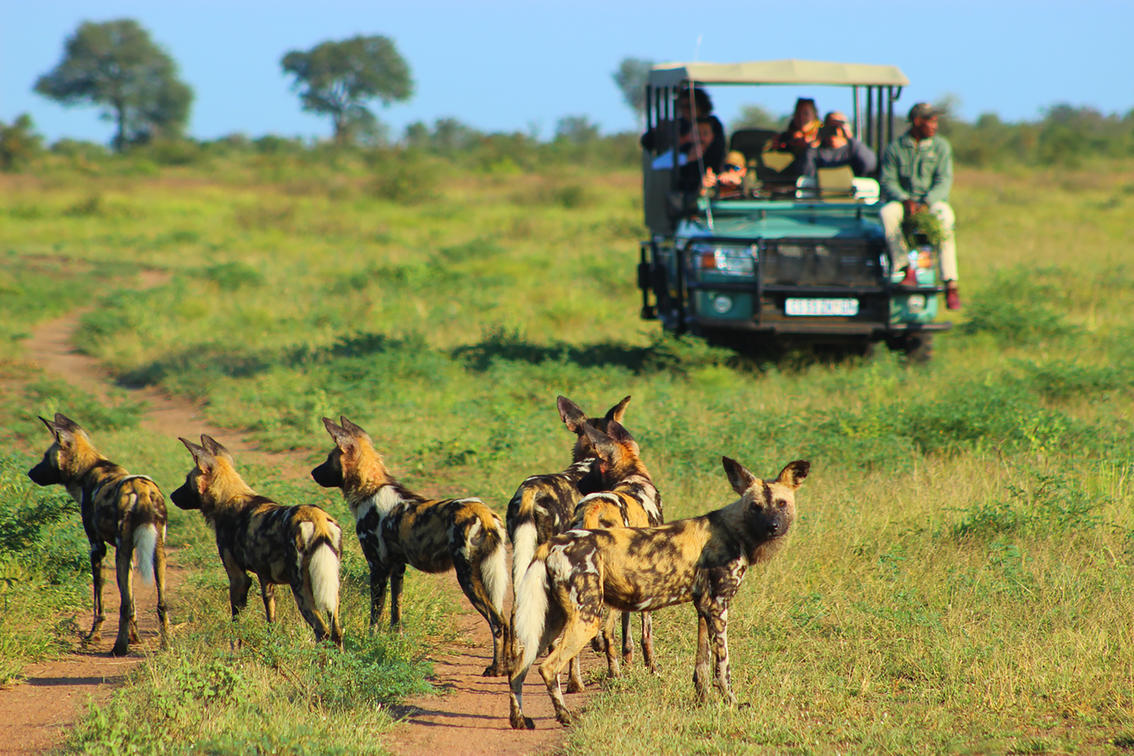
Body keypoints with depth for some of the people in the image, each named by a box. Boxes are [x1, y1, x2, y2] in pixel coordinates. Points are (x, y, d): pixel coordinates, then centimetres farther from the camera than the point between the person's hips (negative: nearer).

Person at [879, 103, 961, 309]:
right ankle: (906, 271, -39)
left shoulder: (941, 146, 7)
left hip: (932, 201, 0)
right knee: (887, 213, -35)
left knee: (945, 217, -35)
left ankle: (951, 286, -38)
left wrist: (926, 203, -20)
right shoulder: (895, 147, 6)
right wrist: (905, 200, -21)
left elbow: (943, 182, -2)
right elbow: (887, 180, -2)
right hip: (901, 201, 0)